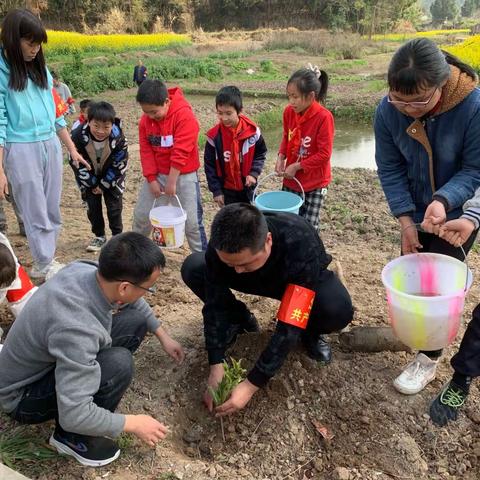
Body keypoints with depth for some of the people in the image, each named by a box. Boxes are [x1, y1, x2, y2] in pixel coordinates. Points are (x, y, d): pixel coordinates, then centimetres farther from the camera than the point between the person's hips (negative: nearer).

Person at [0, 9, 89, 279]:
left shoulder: (40, 69, 11)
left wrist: (72, 149, 15)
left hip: (51, 146, 6)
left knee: (52, 211, 12)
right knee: (36, 214, 4)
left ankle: (46, 261, 26)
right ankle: (44, 266, 19)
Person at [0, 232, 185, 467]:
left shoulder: (85, 269, -18)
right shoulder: (77, 329, -40)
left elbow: (133, 303, 4)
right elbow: (74, 415, -35)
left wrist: (163, 336, 8)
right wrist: (133, 424, -21)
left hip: (46, 355, 7)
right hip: (22, 395, -7)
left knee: (136, 320, -4)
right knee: (119, 363, -31)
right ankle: (70, 436, -5)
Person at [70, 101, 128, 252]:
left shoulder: (118, 137, -29)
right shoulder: (78, 135, -29)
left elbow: (119, 165, -17)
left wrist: (104, 185, -15)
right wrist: (92, 184, -13)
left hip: (112, 176, -1)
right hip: (89, 177, 1)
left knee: (114, 205, -2)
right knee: (92, 205, 4)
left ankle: (117, 236, 15)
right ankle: (99, 236, 21)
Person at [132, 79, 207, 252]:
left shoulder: (185, 115, -21)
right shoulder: (145, 119, -2)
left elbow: (181, 152, -23)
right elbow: (146, 150, 0)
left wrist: (172, 182, -21)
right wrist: (152, 179, -6)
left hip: (183, 175, -5)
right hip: (156, 174, 5)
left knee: (192, 220, -3)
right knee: (141, 215, 11)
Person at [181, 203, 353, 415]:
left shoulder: (302, 246, -42)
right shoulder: (222, 245, -32)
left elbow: (290, 324, -41)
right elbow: (215, 305, -22)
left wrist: (251, 385, -39)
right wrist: (216, 366, -29)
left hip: (302, 281, -3)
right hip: (257, 278, 3)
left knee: (338, 309, -37)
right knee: (192, 268, -19)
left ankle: (310, 332, 0)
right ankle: (240, 320, 6)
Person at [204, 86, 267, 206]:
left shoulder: (252, 130, -14)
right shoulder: (214, 136, -14)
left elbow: (261, 153, 1)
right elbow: (210, 165, -7)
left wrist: (254, 173, -14)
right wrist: (216, 190, -7)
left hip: (248, 186, 1)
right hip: (226, 189, -1)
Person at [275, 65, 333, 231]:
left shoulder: (324, 117, -22)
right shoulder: (289, 112, -5)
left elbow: (324, 154, -19)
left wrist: (296, 166, -17)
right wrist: (281, 157, -5)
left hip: (315, 182, -5)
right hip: (291, 179, 5)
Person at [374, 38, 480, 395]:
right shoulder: (388, 110, -20)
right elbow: (390, 169, -11)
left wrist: (444, 200, -38)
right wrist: (405, 219, -16)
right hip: (416, 210, 4)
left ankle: (428, 359, 16)